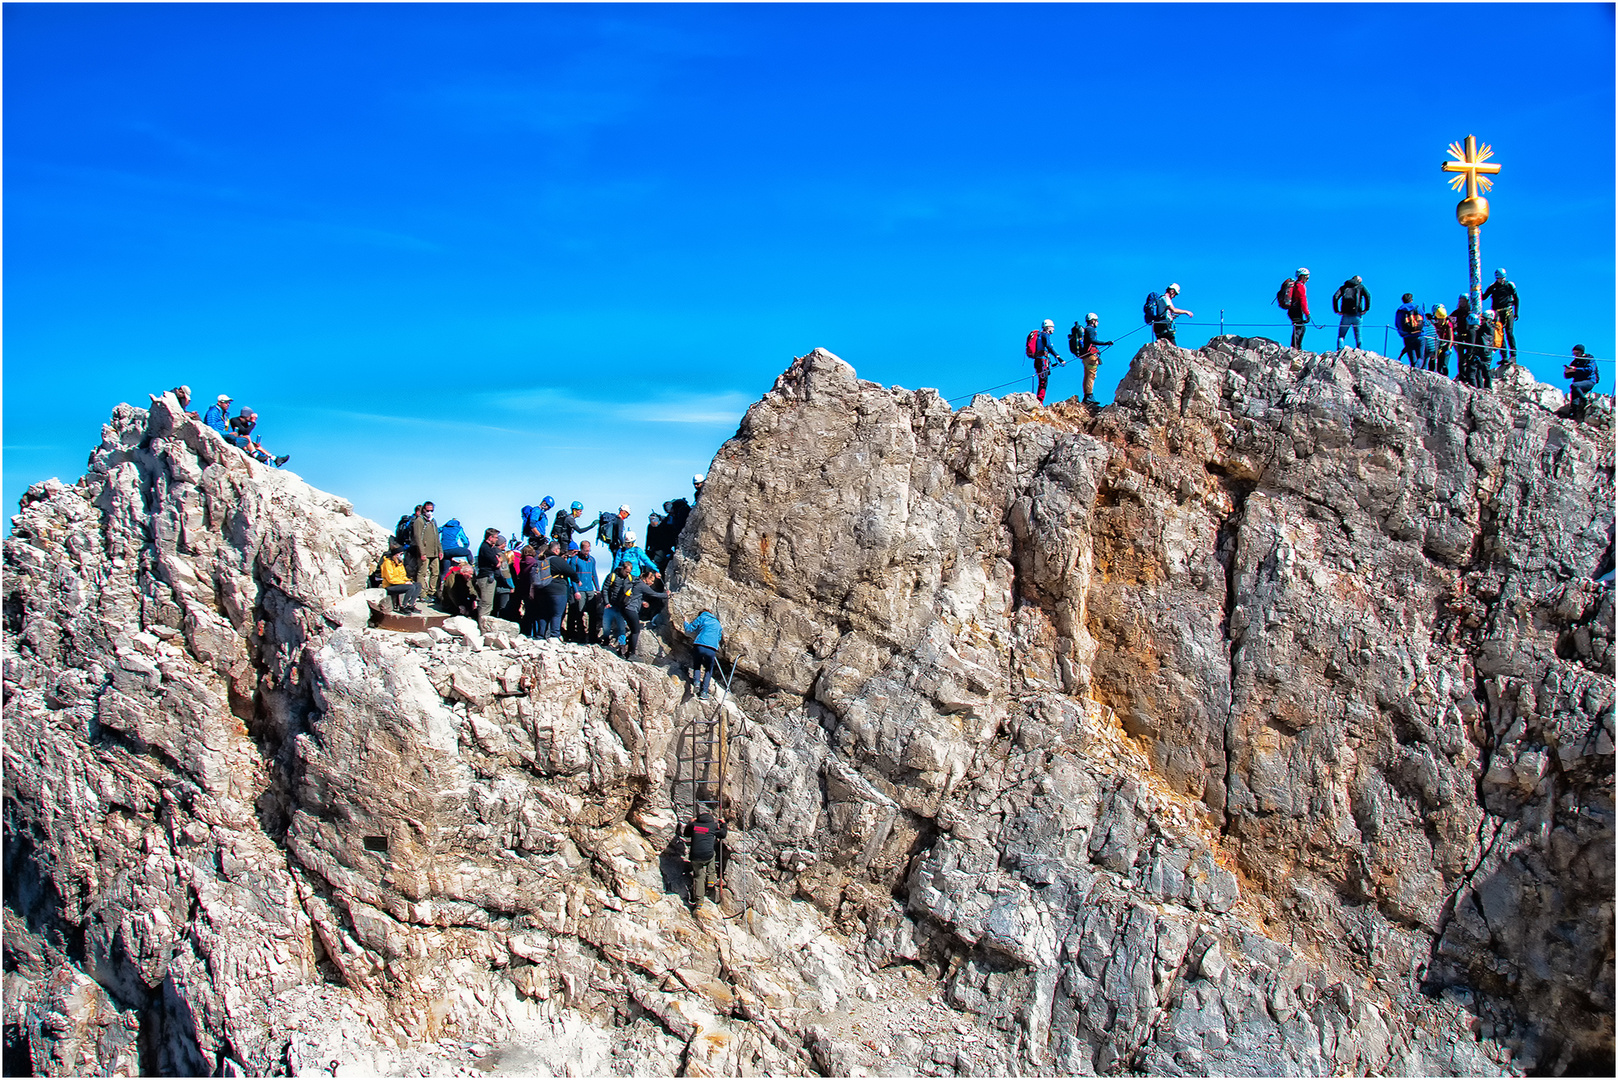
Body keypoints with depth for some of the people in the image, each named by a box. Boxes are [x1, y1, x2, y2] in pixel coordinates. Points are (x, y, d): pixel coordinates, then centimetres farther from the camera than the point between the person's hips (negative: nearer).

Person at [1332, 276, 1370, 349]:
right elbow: (1368, 295, -6)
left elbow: (1335, 297, 2)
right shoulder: (1361, 286, 13)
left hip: (1346, 315, 1)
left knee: (1341, 336, 4)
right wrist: (1366, 309, -3)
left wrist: (1336, 310, 1)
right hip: (1357, 315, 0)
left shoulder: (1344, 287, 17)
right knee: (1358, 336, 7)